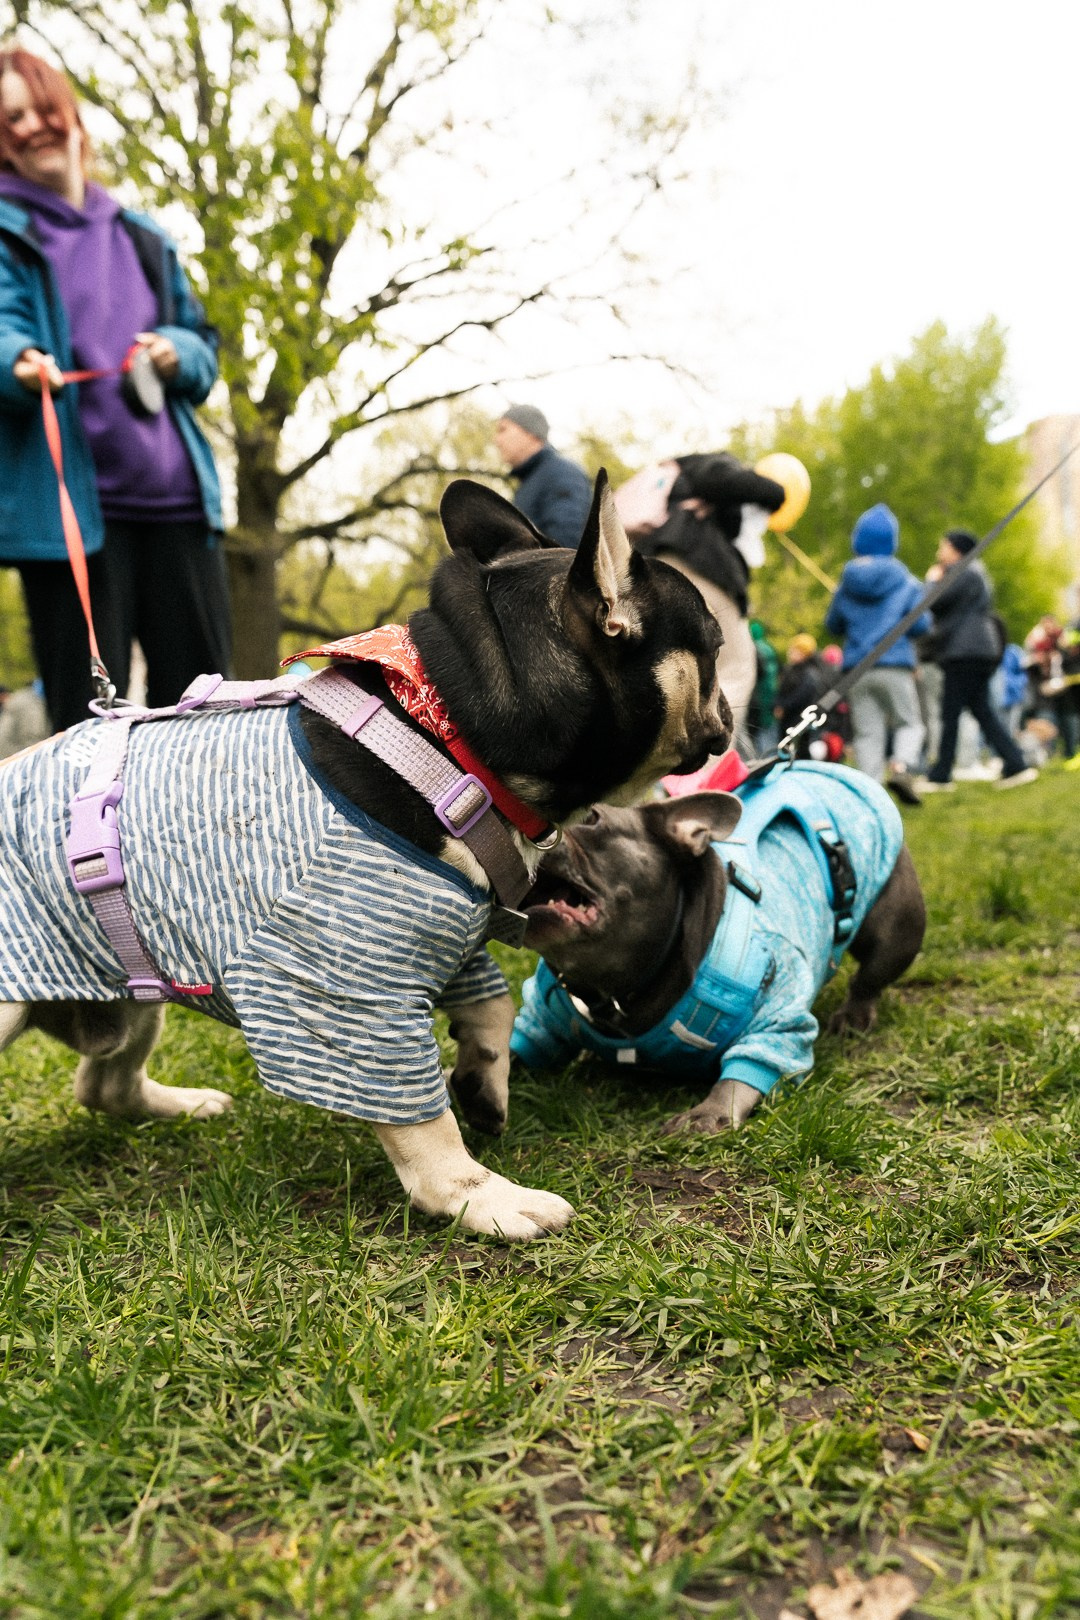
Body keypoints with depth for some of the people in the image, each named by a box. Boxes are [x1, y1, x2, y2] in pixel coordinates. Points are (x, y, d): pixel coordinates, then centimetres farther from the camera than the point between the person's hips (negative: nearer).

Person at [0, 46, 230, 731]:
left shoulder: (141, 236, 21)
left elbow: (204, 340, 21)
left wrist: (176, 353, -3)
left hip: (174, 494, 4)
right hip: (68, 501, -4)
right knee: (88, 709, -4)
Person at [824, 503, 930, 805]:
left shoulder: (847, 581, 7)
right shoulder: (905, 581, 1)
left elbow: (833, 625, 14)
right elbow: (920, 625, -3)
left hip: (856, 668, 2)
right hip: (895, 666, -2)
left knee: (866, 732, 4)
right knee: (909, 724, 10)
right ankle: (901, 766, -16)